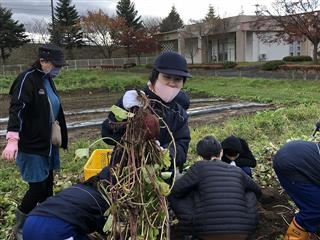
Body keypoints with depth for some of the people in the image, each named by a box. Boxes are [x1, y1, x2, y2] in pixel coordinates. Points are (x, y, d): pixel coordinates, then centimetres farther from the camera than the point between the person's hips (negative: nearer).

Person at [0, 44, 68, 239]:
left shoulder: (47, 80, 10)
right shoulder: (28, 79, -15)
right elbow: (17, 109, -27)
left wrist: (61, 137, 23)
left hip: (48, 144, 8)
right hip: (32, 146, -8)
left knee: (48, 186, 14)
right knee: (38, 188, -2)